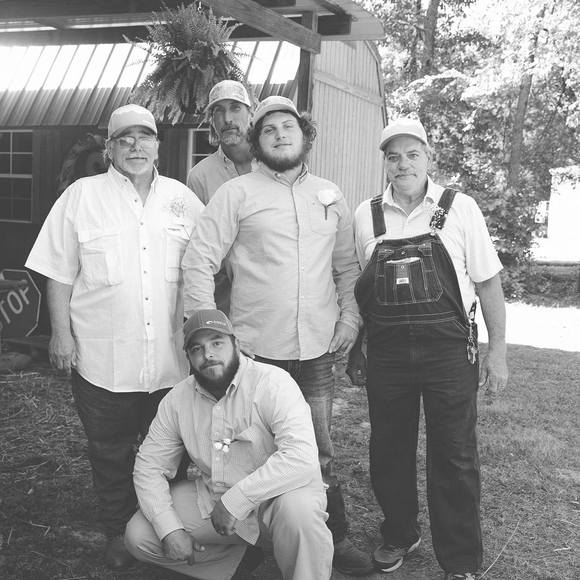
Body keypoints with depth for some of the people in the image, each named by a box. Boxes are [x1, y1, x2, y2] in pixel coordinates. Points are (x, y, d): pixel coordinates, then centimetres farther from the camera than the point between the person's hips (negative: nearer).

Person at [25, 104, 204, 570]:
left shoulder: (183, 199, 7)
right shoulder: (81, 196, 1)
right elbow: (59, 273, 1)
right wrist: (61, 332, -5)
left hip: (171, 358, 2)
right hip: (103, 358, -1)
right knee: (111, 454, 11)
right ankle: (119, 535, 29)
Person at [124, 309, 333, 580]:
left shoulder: (273, 383, -21)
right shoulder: (177, 399, -4)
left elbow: (301, 458, -34)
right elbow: (149, 465, 0)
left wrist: (236, 500, -32)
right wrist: (170, 530, -13)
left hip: (275, 495, -5)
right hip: (210, 498, 5)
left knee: (299, 509, -38)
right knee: (138, 536, -6)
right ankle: (237, 557, 9)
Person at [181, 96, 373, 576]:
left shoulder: (330, 196, 12)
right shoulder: (237, 194, -1)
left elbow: (347, 265, 17)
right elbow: (199, 261, -5)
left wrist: (349, 318, 6)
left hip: (318, 348, 3)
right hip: (257, 349, -2)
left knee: (319, 453, 10)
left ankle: (335, 539, 24)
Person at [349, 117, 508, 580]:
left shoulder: (460, 208, -2)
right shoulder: (366, 216, 5)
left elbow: (488, 282, 1)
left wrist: (498, 350, -1)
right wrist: (354, 347, 11)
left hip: (448, 347, -2)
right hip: (386, 348, 3)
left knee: (454, 456, 3)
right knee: (388, 450, 12)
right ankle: (399, 535, 34)